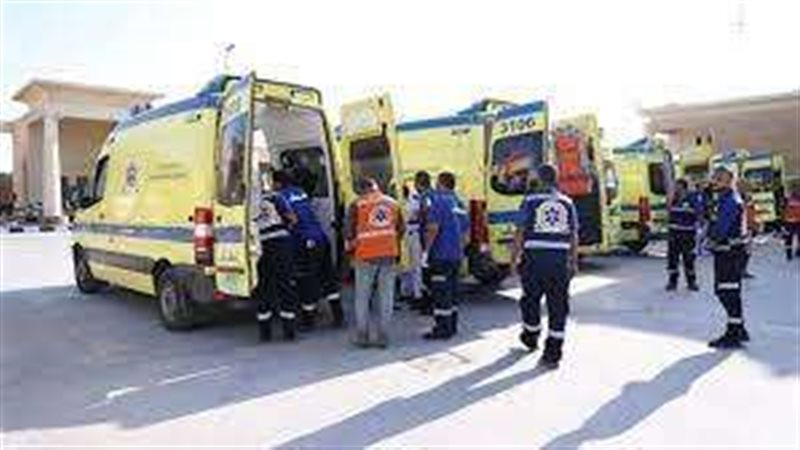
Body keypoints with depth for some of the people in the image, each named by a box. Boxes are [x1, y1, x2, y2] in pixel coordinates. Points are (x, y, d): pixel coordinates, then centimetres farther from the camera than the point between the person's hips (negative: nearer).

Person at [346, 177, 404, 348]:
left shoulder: (357, 205, -3)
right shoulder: (392, 203, 10)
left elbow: (351, 231, -3)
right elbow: (400, 229, 14)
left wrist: (351, 246, 15)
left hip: (366, 255, -3)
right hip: (389, 253, 3)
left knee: (362, 297, 9)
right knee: (386, 296, 8)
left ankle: (362, 336, 13)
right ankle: (382, 336, 12)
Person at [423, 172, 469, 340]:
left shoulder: (438, 200, -11)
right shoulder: (459, 203, 15)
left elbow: (433, 228, -20)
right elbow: (465, 230, 19)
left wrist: (426, 249, -12)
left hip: (441, 255, -9)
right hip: (456, 255, 9)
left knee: (441, 292, -4)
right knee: (452, 290, 15)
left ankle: (442, 329, 0)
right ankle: (452, 326, 24)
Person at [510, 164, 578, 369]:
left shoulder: (530, 201, -2)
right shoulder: (567, 203, 7)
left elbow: (520, 232, -4)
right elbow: (573, 236, 10)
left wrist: (514, 257, 4)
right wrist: (574, 261, 17)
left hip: (535, 258, -2)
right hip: (560, 260, 2)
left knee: (531, 299, 17)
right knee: (558, 306, 5)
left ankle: (531, 338, 37)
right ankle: (553, 354, 6)